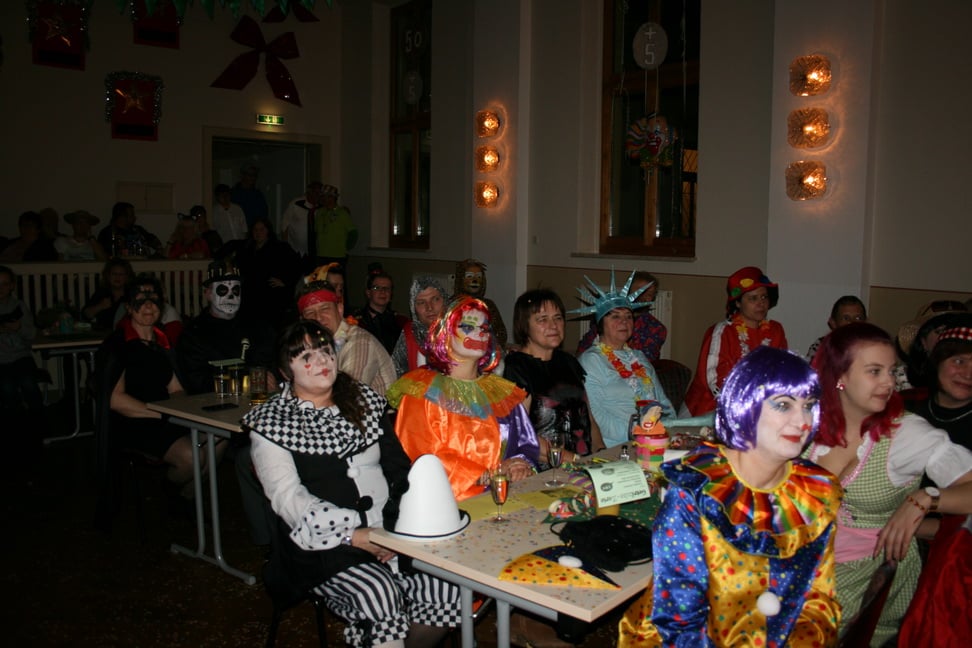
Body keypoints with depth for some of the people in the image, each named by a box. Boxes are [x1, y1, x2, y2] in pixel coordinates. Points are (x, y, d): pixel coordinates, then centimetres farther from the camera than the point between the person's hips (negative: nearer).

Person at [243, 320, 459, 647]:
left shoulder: (365, 401, 15)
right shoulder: (270, 423, 1)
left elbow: (397, 465, 12)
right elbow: (287, 497, -9)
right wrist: (354, 535, -20)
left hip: (389, 532, 5)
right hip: (324, 544, -4)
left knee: (449, 589, -18)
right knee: (381, 593, -32)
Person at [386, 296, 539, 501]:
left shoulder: (501, 390, 20)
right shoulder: (422, 390, 3)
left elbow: (527, 442, 15)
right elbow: (425, 457, -7)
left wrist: (524, 465, -7)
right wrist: (487, 475, -13)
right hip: (453, 499, -5)